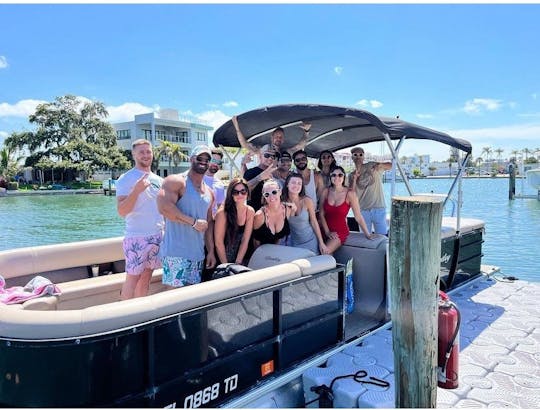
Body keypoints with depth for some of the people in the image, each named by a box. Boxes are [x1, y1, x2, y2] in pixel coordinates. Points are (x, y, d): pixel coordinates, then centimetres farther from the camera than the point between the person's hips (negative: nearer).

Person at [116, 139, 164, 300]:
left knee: (146, 277, 11)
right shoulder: (125, 179, -7)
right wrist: (136, 190, -26)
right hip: (136, 237, -6)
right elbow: (122, 211, -16)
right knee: (132, 278, -2)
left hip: (157, 235, 6)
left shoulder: (158, 180, 12)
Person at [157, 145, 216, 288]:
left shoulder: (209, 193, 17)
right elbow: (164, 207, -20)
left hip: (198, 254, 7)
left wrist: (211, 251, 14)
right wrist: (194, 222, -15)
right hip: (176, 253, -7)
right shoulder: (175, 181, -5)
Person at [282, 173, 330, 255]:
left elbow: (314, 222, -5)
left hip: (310, 242, -1)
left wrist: (321, 243, -3)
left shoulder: (307, 201, -12)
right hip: (293, 243, 1)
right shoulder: (282, 203, -9)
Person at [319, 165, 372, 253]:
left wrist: (367, 234, -7)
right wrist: (327, 232, -7)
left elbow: (358, 217, -6)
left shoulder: (350, 193, -8)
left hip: (340, 231, -3)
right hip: (325, 229, 3)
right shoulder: (326, 191, 1)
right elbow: (321, 214, 1)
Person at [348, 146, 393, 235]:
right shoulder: (351, 175, 9)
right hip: (363, 211, 2)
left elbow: (392, 166, 6)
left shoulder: (372, 166, 5)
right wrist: (354, 179, -10)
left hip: (378, 208, -2)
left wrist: (381, 165, -13)